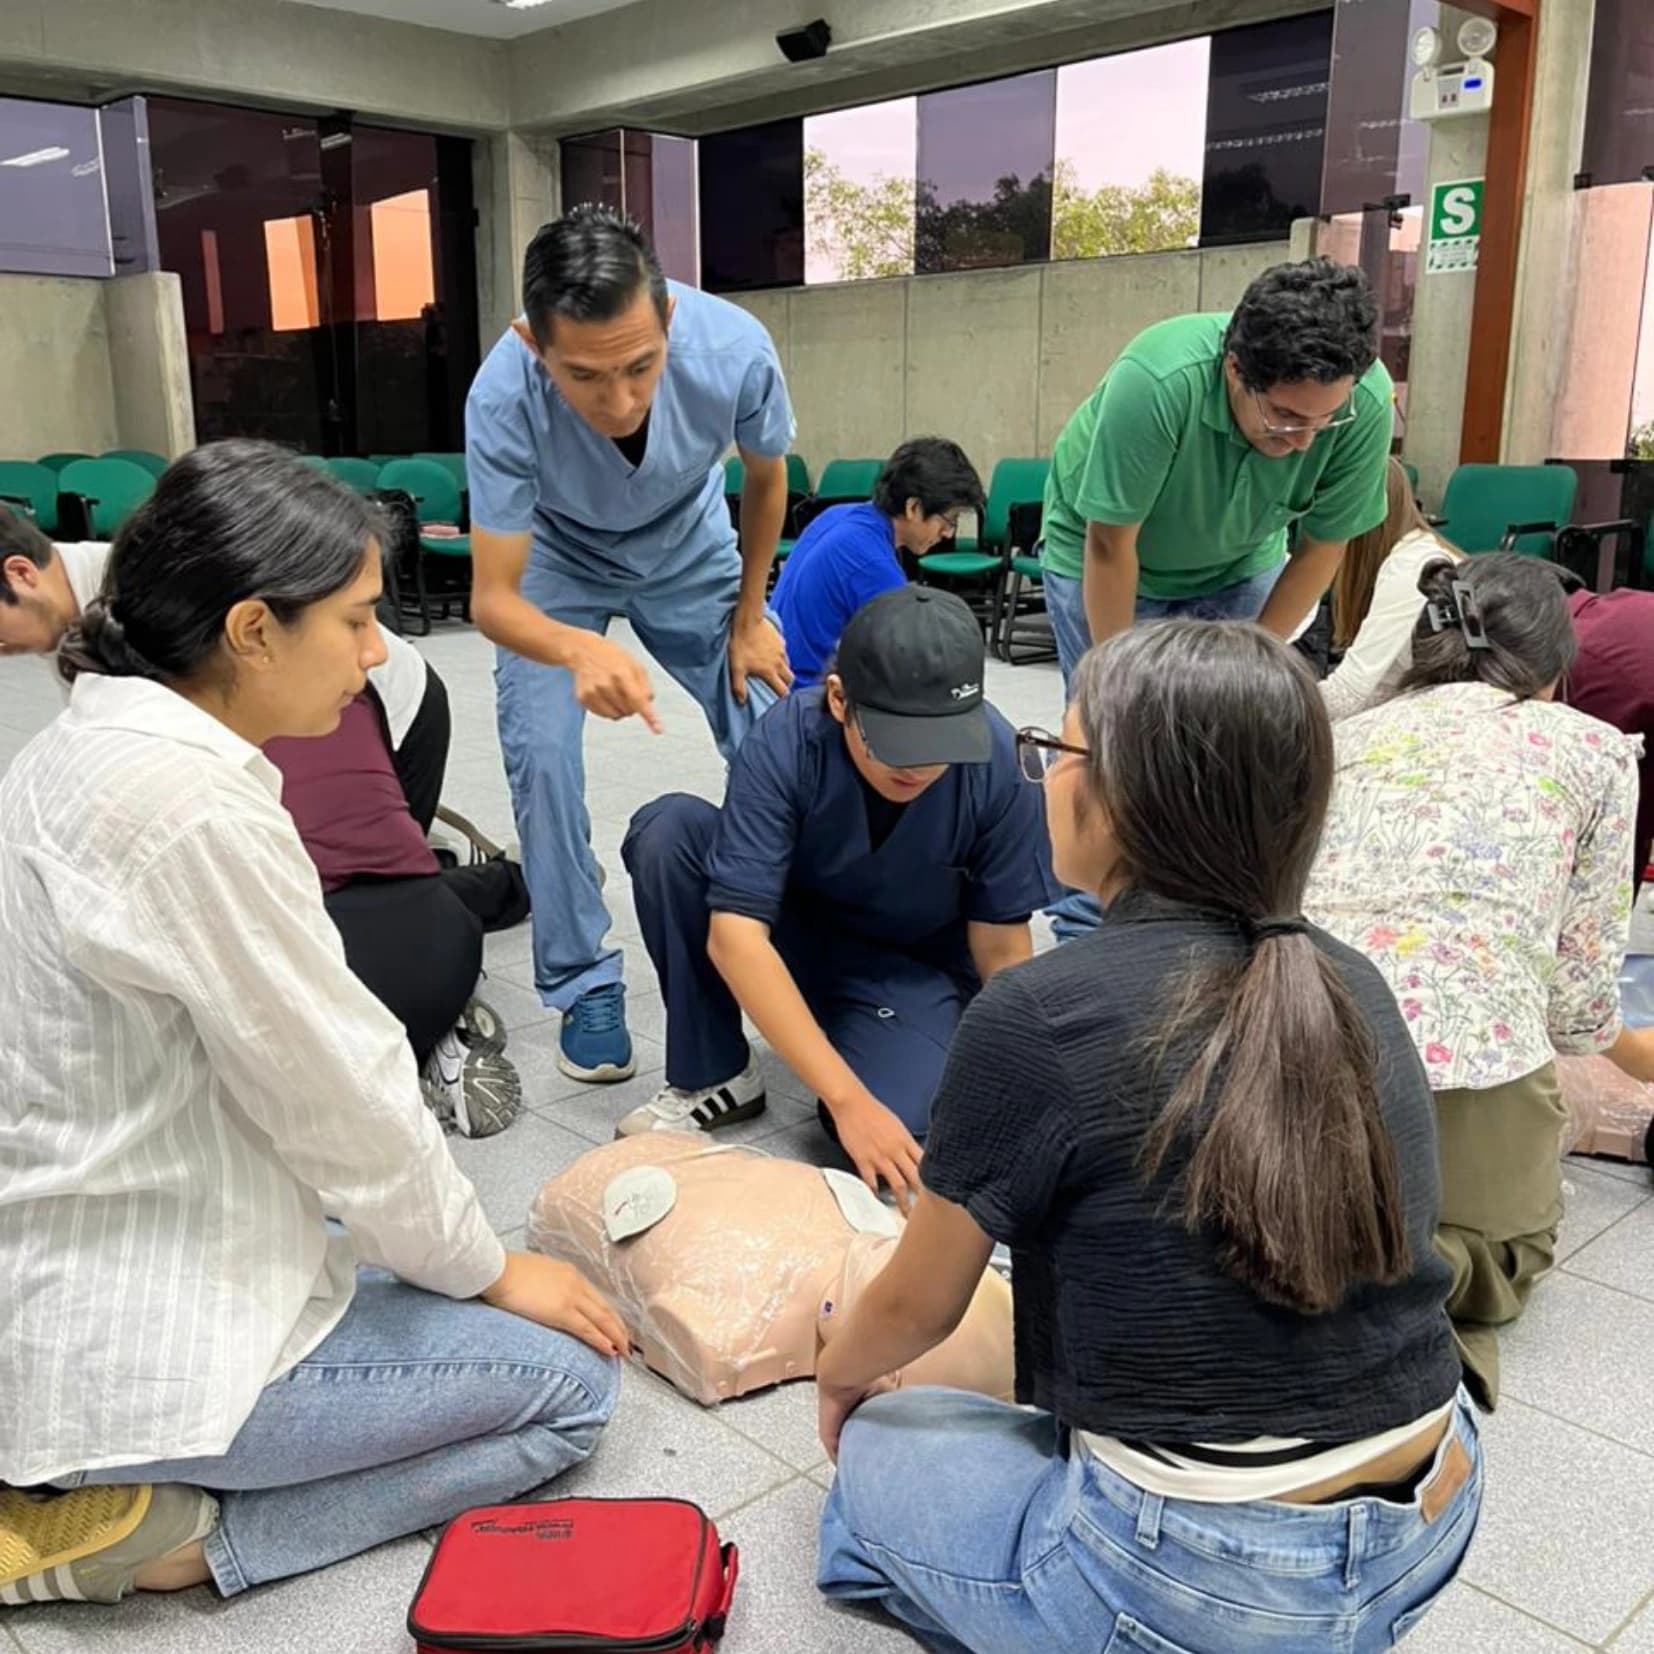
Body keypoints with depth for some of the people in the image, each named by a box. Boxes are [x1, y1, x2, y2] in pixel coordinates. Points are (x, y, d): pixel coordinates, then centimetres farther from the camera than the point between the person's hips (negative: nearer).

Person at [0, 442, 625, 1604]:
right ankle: (176, 1536, -2)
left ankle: (100, 1495, 14)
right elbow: (342, 1100, -19)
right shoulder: (197, 807, -27)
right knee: (570, 1386, 1)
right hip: (136, 1345, -9)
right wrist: (489, 1270, -1)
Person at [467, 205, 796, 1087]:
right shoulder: (503, 396, -39)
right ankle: (582, 987, 2)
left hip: (689, 546, 2)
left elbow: (766, 477, -11)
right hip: (555, 563, -1)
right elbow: (493, 596, -32)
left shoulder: (736, 350, -35)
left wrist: (749, 614, -3)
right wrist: (579, 648, -54)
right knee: (542, 758, -16)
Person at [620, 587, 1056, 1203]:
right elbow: (735, 936, -33)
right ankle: (712, 1076, -10)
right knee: (668, 827, -26)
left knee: (901, 1124, -31)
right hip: (789, 941, 1)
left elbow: (1002, 948, -14)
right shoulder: (785, 742, -28)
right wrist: (848, 1098, -39)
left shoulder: (996, 762, -25)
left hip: (912, 968, -1)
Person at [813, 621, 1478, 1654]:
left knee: (882, 1458, 19)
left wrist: (842, 1373, 20)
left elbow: (917, 1306, -4)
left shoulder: (1038, 1018, -19)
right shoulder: (1354, 989, 0)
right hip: (1432, 1537, 7)